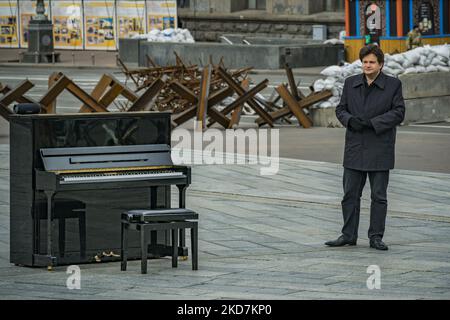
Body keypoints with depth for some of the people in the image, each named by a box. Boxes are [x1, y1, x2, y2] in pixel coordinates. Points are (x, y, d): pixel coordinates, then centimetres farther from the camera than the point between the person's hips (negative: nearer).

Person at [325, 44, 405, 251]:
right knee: (350, 194, 5)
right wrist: (351, 120, -12)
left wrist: (372, 122, -16)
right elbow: (341, 109, 10)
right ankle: (348, 235, 12)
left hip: (380, 149, -3)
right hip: (355, 149, 3)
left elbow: (398, 113, -6)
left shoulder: (393, 85, -2)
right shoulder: (351, 83, 9)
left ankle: (376, 237, 8)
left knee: (379, 195, 3)